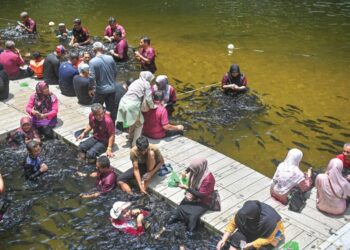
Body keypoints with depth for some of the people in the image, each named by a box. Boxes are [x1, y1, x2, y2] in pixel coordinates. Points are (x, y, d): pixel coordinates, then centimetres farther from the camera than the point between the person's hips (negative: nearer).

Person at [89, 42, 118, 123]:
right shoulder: (110, 58, -5)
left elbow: (92, 77, -17)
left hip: (101, 90, -4)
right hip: (112, 88, 4)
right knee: (112, 108, 15)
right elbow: (115, 72, 4)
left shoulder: (93, 61, -16)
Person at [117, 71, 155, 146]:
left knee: (133, 122, 27)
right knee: (139, 124, 10)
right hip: (132, 105, -7)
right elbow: (148, 98, -2)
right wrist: (152, 106, 15)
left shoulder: (136, 82, 24)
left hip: (124, 103, 7)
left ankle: (130, 139, 39)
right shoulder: (146, 84, 3)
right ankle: (135, 143, 8)